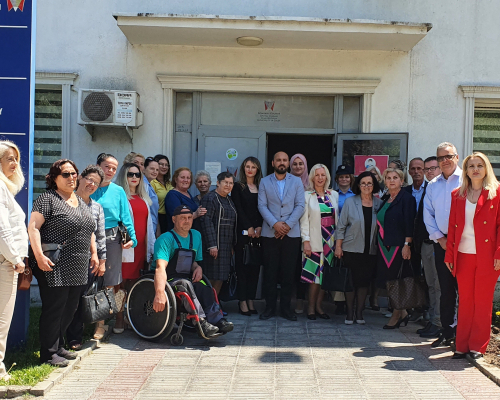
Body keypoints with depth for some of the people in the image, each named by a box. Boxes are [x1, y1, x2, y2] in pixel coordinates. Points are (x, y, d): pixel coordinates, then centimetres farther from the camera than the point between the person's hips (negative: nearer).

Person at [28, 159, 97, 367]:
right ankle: (48, 352, 8)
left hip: (78, 269, 8)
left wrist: (94, 253, 18)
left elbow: (89, 229, 25)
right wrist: (39, 255, -22)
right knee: (54, 308, -3)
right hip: (54, 266, -8)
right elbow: (33, 226, -13)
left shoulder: (80, 201, 18)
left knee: (70, 309, 13)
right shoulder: (47, 198, -6)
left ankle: (58, 346, 27)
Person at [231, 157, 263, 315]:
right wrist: (249, 227, -11)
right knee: (242, 266, -2)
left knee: (255, 267, 4)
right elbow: (238, 209, -4)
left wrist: (260, 227, -7)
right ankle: (242, 302, 2)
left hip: (258, 232, 3)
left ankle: (251, 300, 11)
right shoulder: (238, 187, 4)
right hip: (243, 231, -3)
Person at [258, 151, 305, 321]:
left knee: (288, 272, 3)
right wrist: (274, 224, -15)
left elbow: (300, 205, 0)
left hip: (291, 233, 0)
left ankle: (285, 307, 12)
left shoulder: (296, 181, 8)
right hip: (270, 234, 0)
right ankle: (270, 306, 11)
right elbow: (262, 206, -1)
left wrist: (288, 224, -12)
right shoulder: (265, 182, 7)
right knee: (270, 272, 2)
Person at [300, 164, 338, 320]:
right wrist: (306, 240, -10)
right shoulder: (307, 196, 1)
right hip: (315, 240, -4)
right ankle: (311, 306, 7)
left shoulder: (334, 195, 11)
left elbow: (337, 218, 13)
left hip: (330, 240, 4)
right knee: (316, 273, -7)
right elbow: (304, 220, -3)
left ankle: (318, 306, 14)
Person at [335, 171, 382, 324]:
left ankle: (359, 312, 17)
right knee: (351, 280, 2)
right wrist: (338, 246, -3)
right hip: (351, 249, -2)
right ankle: (349, 313, 13)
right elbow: (341, 226, 0)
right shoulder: (350, 202, -1)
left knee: (365, 281, 5)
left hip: (370, 250, 2)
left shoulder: (379, 204, 4)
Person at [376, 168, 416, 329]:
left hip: (399, 246, -7)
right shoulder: (385, 200, 16)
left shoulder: (406, 198, -6)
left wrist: (407, 245, -19)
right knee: (386, 280, 5)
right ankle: (402, 313, 18)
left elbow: (409, 223, -12)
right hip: (385, 247, 7)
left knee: (396, 280, -3)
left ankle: (396, 316, 9)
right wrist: (380, 245, 13)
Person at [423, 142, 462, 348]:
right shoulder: (433, 185, 13)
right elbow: (428, 215, 12)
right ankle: (447, 332, 17)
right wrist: (440, 238, 1)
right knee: (446, 288, 9)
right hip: (441, 242, 4)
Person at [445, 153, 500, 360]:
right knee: (465, 301, 8)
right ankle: (462, 345, 15)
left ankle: (478, 346, 13)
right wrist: (449, 255, 5)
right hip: (463, 255, 3)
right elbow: (452, 226, 10)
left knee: (483, 302, 4)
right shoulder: (457, 195, 10)